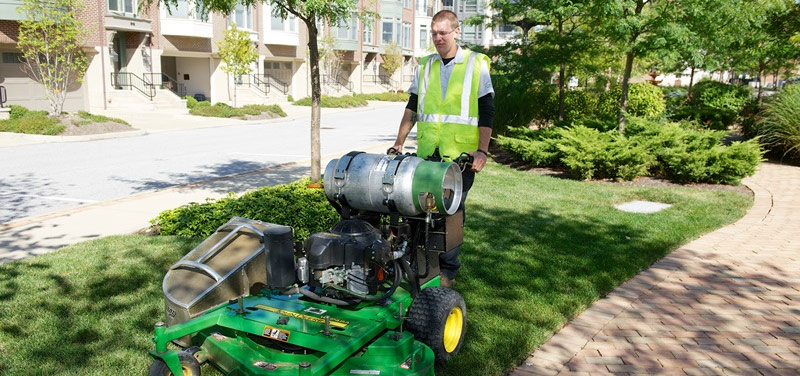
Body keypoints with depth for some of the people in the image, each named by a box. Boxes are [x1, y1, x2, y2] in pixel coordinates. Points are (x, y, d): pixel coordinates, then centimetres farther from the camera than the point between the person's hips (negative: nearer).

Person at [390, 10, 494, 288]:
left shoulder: (476, 64, 2)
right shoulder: (425, 66, 12)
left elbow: (487, 112, -1)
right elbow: (412, 108, 17)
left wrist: (482, 150, -8)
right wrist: (399, 143, 13)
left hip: (461, 153, -3)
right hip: (427, 152, 3)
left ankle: (447, 269, 11)